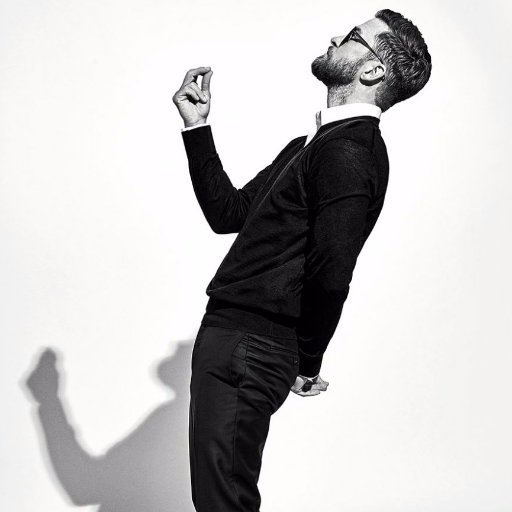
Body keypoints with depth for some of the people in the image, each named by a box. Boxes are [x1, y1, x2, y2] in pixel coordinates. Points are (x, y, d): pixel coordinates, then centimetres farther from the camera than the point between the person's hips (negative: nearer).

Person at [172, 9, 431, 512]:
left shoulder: (348, 152, -17)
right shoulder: (312, 145, 17)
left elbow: (330, 275, -25)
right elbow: (228, 212, 18)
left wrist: (307, 363, -11)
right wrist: (196, 126, 12)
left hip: (247, 348, -10)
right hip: (231, 335, 10)